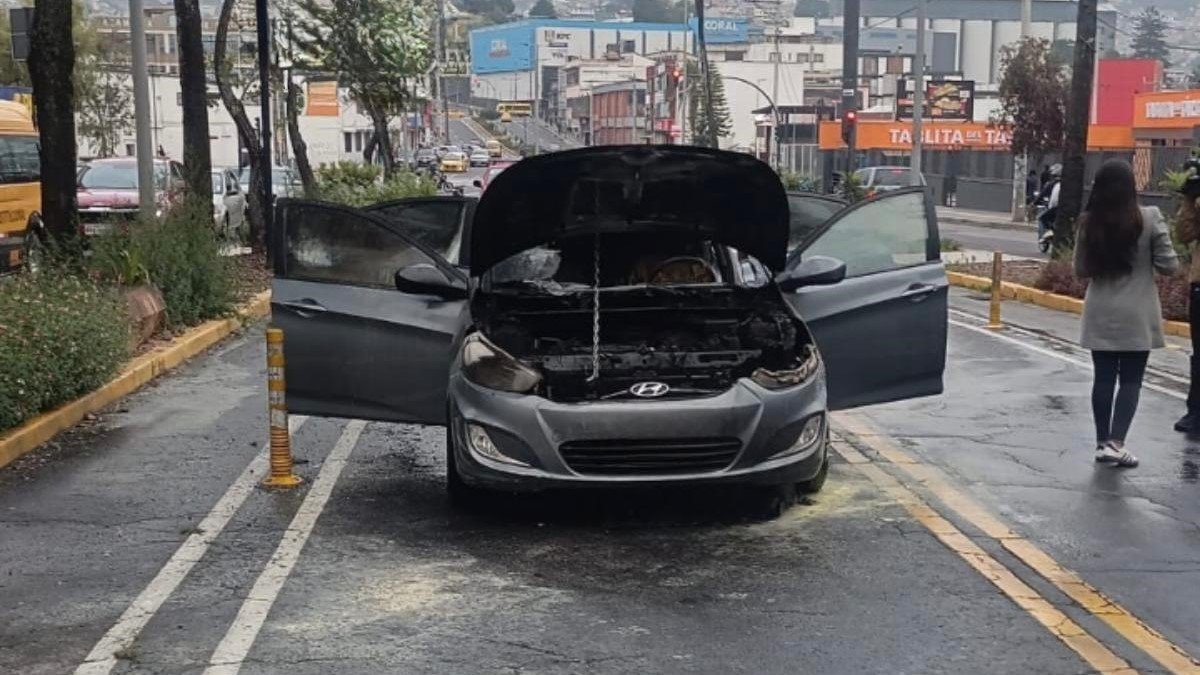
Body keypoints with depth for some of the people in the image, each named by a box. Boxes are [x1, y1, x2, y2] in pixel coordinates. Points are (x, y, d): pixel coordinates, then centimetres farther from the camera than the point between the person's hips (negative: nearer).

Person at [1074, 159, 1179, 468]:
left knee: (1104, 378, 10)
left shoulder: (1088, 222, -3)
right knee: (1130, 379, 5)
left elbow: (1081, 271, 4)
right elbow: (1169, 266, -7)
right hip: (1137, 315, -3)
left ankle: (1103, 443, 15)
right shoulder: (1149, 218, -11)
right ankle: (1115, 442, -5)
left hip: (1100, 314, 3)